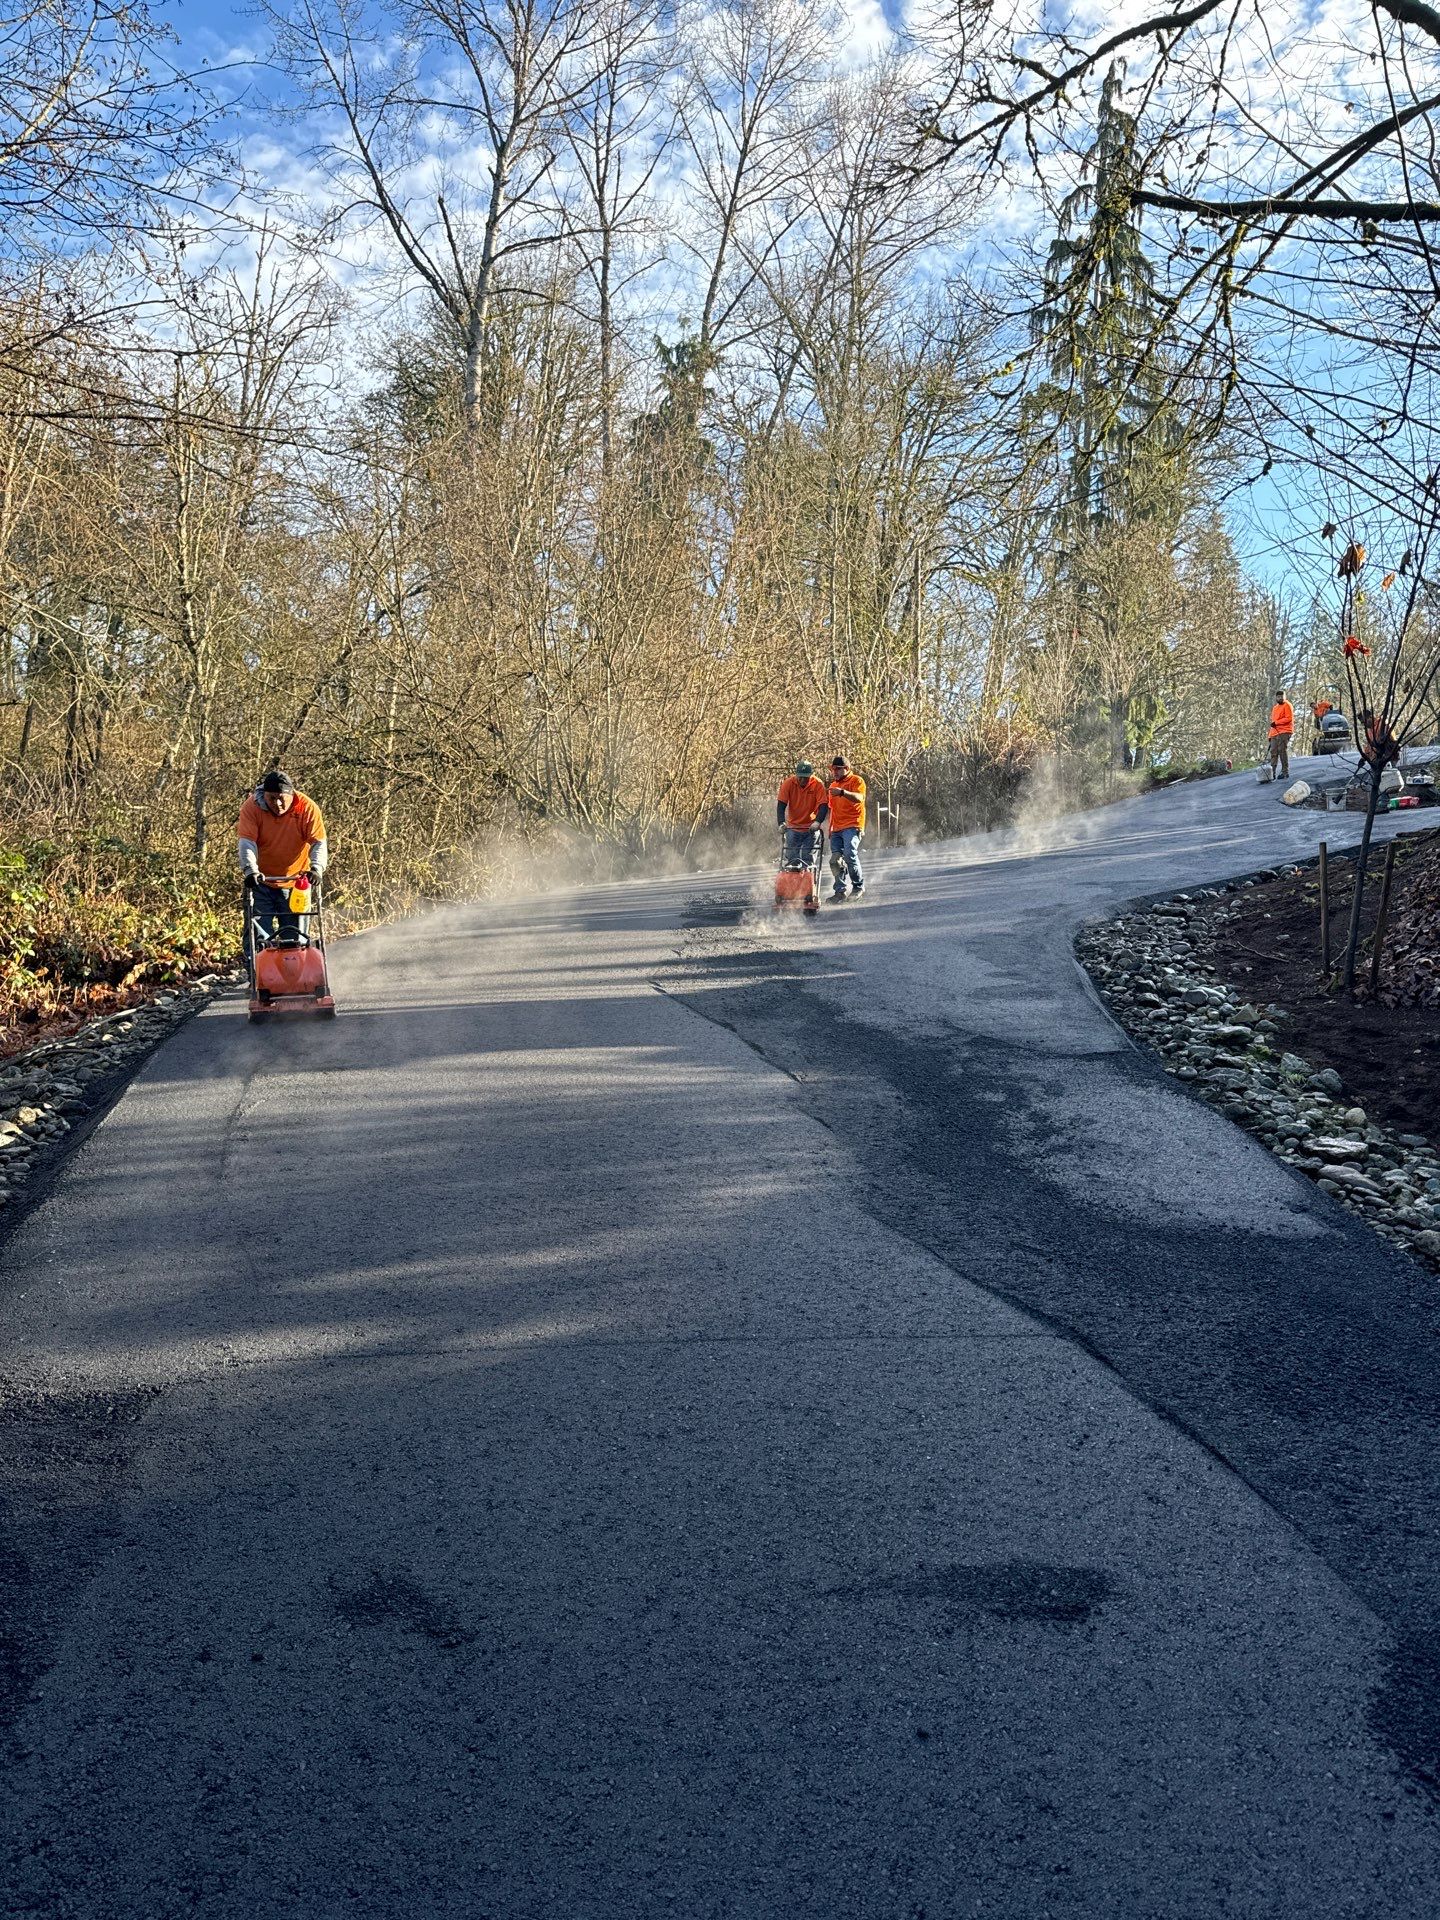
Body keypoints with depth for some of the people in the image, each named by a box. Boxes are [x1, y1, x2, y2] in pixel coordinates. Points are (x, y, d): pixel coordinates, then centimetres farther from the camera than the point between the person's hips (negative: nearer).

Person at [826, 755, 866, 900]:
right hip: (837, 828, 7)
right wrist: (830, 828, 25)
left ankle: (858, 886, -4)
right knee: (835, 860, -1)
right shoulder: (833, 785, 23)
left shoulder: (856, 781, 0)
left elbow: (859, 798, -20)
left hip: (852, 826, -7)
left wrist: (843, 792, -36)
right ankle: (840, 891, 3)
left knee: (850, 855, -19)